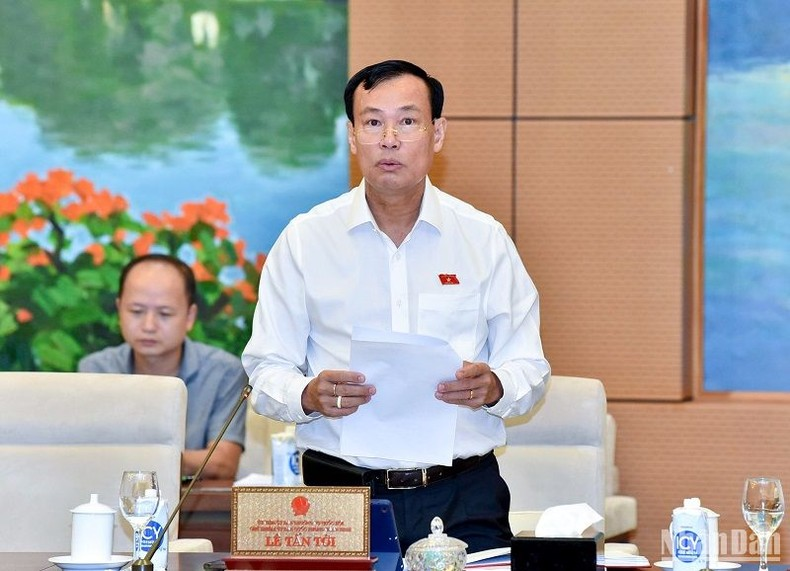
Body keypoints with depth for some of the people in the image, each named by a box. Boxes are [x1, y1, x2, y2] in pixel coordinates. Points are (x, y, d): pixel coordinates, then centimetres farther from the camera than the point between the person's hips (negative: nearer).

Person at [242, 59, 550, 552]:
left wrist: (494, 387, -13)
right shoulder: (304, 239, 6)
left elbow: (529, 368, 9)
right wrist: (309, 396, -16)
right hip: (342, 490, -1)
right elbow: (266, 371, 5)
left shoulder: (486, 239, 8)